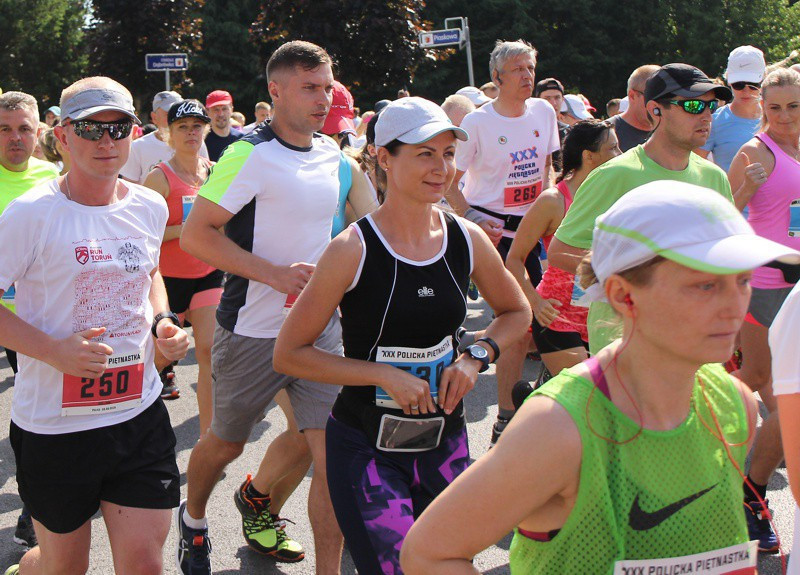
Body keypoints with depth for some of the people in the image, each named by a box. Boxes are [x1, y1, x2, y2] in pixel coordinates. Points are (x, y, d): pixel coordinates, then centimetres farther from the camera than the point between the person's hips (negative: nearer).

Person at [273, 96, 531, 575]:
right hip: (366, 447, -5)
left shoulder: (468, 240, -1)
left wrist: (477, 356, -3)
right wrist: (385, 375, -18)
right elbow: (289, 354, -10)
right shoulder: (353, 250, -14)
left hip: (444, 440, 5)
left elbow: (517, 312, 17)